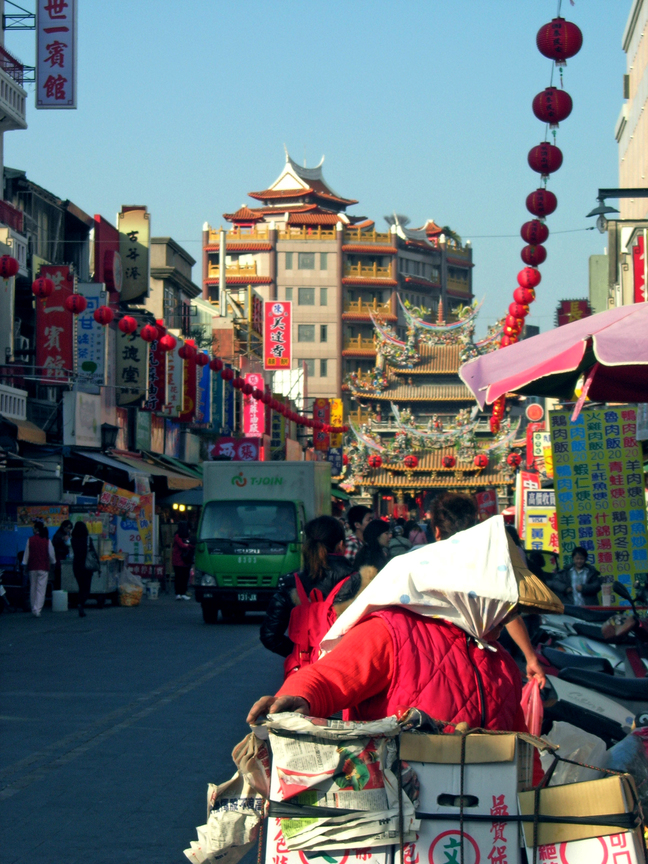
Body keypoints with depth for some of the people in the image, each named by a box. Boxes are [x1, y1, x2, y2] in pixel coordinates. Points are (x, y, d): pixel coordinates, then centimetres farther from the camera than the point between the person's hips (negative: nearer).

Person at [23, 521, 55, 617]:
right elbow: (51, 554, 3)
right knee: (41, 589, -3)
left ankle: (34, 610, 16)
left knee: (33, 589, 12)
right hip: (43, 568, -2)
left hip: (32, 568, 2)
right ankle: (37, 610, -14)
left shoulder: (30, 540, -2)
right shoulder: (47, 541, -4)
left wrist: (25, 566, 11)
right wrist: (53, 563, 20)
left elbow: (26, 554, 2)